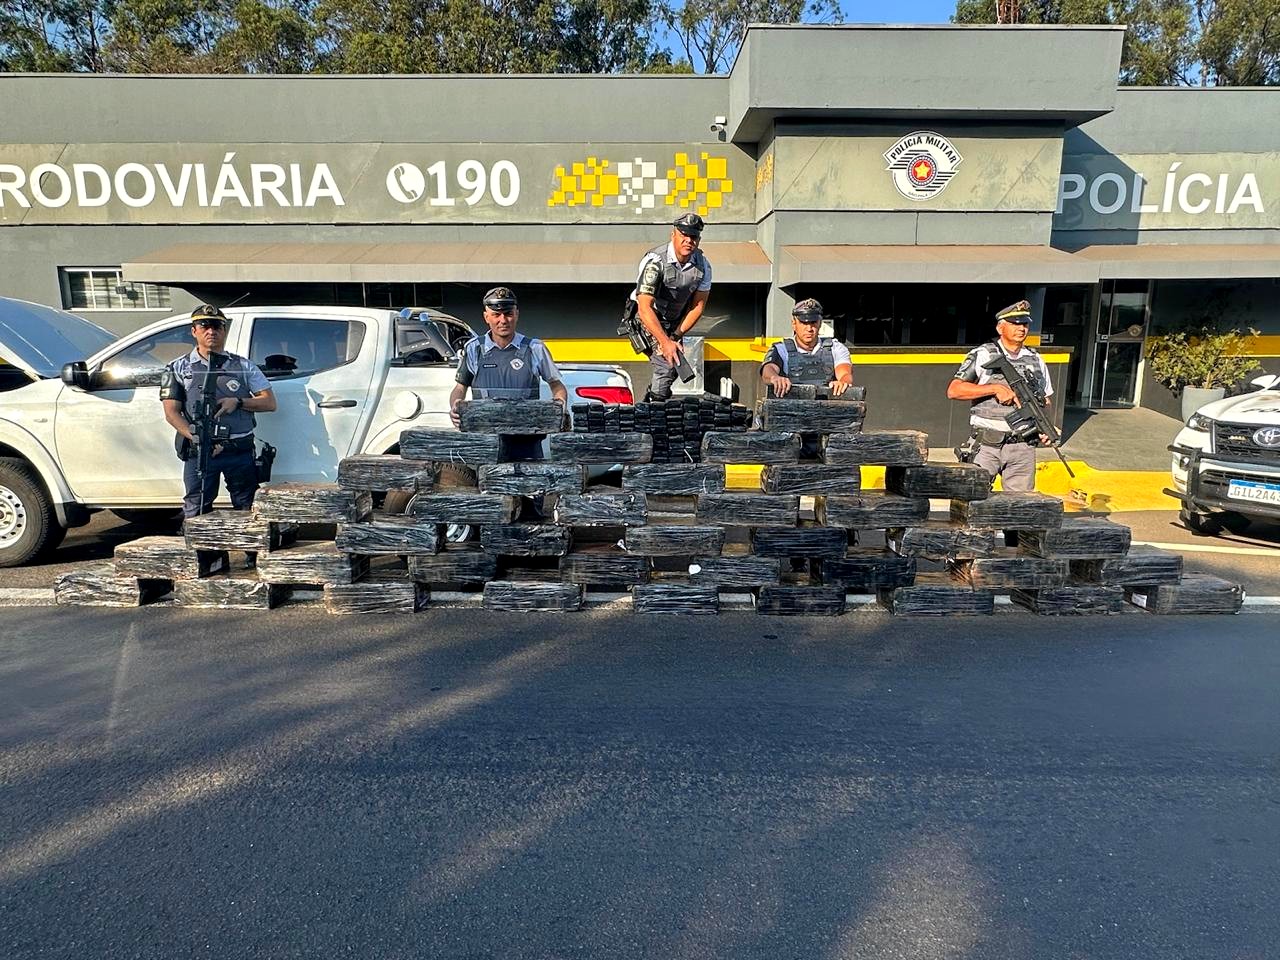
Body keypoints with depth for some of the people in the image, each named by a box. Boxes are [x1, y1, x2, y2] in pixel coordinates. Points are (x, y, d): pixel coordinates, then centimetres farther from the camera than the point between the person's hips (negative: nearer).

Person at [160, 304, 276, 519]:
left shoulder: (243, 366, 13)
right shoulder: (178, 369, 10)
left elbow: (270, 402, 9)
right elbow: (171, 413, 1)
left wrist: (238, 402, -9)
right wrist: (196, 437, -16)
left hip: (240, 451, 1)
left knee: (248, 510, 6)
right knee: (196, 513, 0)